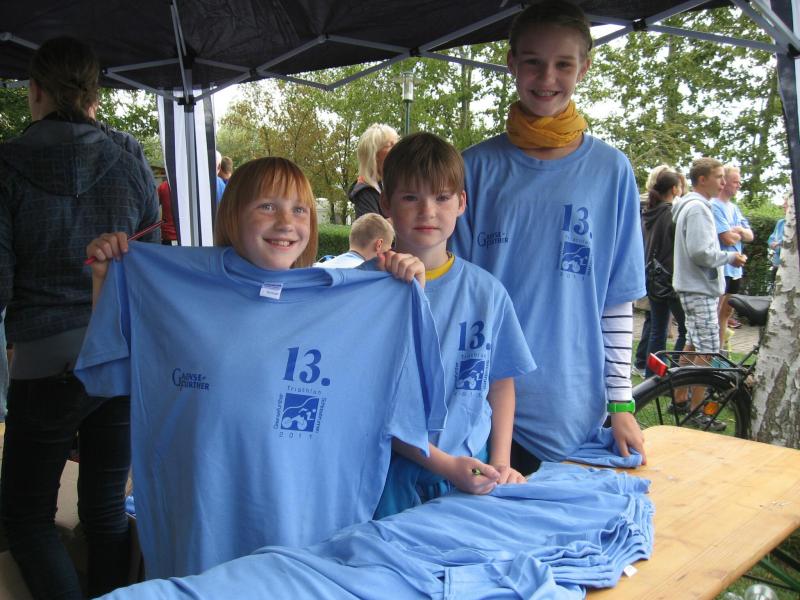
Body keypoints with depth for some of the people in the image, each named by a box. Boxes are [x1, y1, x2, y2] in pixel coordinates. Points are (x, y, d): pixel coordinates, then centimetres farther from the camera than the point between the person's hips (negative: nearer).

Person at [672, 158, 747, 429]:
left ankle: (680, 399, 25)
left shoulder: (692, 206, 16)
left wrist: (727, 258, 11)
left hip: (695, 288, 11)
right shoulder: (697, 208, -17)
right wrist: (730, 257, -11)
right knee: (708, 352, -7)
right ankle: (696, 410, 1)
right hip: (700, 290, -11)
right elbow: (700, 252, -25)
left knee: (692, 347, 16)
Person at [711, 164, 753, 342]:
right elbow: (728, 239, -20)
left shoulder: (734, 208, 14)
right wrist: (739, 234, 1)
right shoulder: (714, 206, -14)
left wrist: (738, 230, -10)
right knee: (715, 314, -4)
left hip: (734, 269, 9)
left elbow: (750, 235, 11)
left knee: (726, 312, 15)